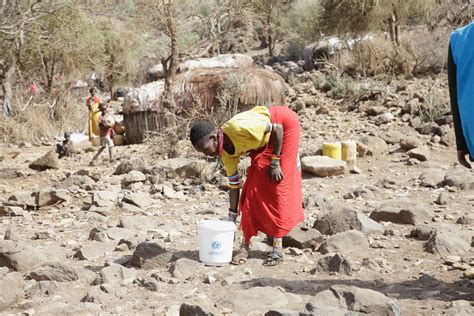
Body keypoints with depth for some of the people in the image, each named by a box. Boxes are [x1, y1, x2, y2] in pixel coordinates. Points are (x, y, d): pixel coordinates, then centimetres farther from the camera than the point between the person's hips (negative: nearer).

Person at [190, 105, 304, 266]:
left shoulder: (239, 129, -36)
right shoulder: (226, 153, -13)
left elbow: (277, 128, -26)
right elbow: (234, 185, -4)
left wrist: (275, 163, -21)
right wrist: (231, 220, -3)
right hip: (264, 142, 7)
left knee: (279, 184, -10)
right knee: (254, 185, -2)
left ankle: (278, 247, -7)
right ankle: (245, 244, 4)